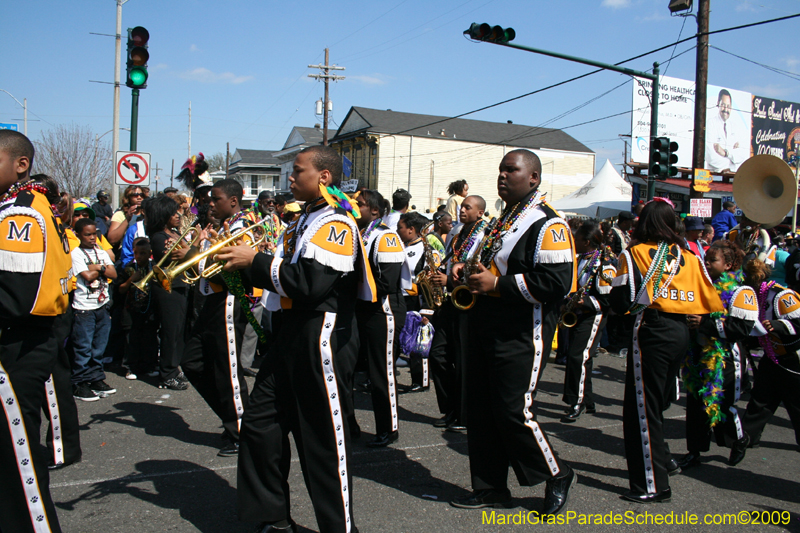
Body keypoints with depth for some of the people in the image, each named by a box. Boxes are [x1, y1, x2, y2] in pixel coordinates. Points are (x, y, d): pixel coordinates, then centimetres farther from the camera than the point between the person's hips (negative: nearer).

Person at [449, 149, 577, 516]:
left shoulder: (547, 224, -12)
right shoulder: (502, 221, 17)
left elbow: (556, 282, -24)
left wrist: (497, 285, -22)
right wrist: (467, 271, 9)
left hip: (520, 337, -9)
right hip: (484, 330, 9)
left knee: (513, 411, -5)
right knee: (480, 410, 11)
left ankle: (557, 476, 20)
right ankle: (490, 487, 25)